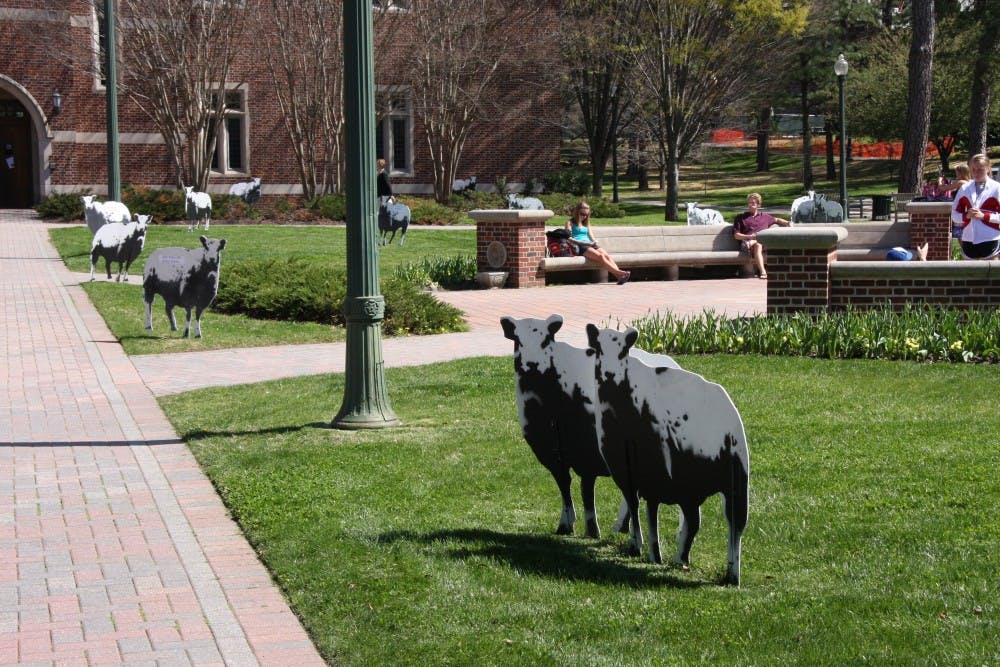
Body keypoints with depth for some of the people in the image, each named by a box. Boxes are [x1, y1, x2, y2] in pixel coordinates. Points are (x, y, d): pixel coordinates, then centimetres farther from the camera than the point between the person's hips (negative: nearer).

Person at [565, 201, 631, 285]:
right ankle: (619, 273, -47)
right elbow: (569, 238, -3)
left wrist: (594, 243, 2)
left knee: (606, 255, -25)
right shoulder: (570, 223, 10)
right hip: (579, 246, -6)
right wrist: (583, 243, -13)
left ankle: (619, 276, -46)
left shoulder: (586, 223, 30)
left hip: (590, 245, 6)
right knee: (599, 256, -32)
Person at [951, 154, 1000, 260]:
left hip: (990, 240, -4)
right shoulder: (964, 188, 9)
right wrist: (966, 215, -9)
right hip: (969, 241, 4)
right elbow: (955, 215, 10)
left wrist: (984, 216, -16)